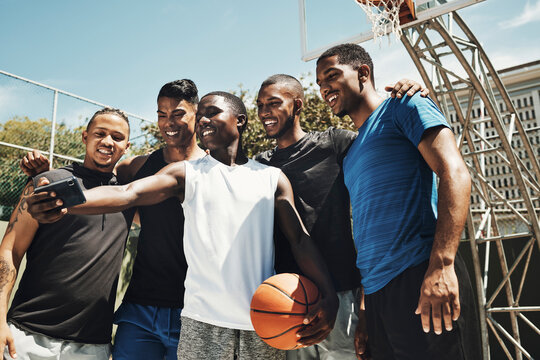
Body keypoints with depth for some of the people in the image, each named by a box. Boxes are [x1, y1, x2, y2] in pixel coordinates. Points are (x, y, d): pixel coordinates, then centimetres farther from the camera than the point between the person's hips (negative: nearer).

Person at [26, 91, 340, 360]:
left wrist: (329, 296, -11)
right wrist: (66, 202, -27)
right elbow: (128, 193, -9)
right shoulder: (187, 174, 6)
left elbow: (300, 240, 3)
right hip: (203, 321, 0)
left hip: (262, 323, 1)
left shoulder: (272, 178, 7)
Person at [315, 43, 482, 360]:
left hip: (421, 277, -7)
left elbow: (455, 173, -11)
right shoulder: (352, 153, 23)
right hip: (376, 293, 7)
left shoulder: (403, 107, 2)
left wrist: (441, 265, -22)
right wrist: (363, 314, 17)